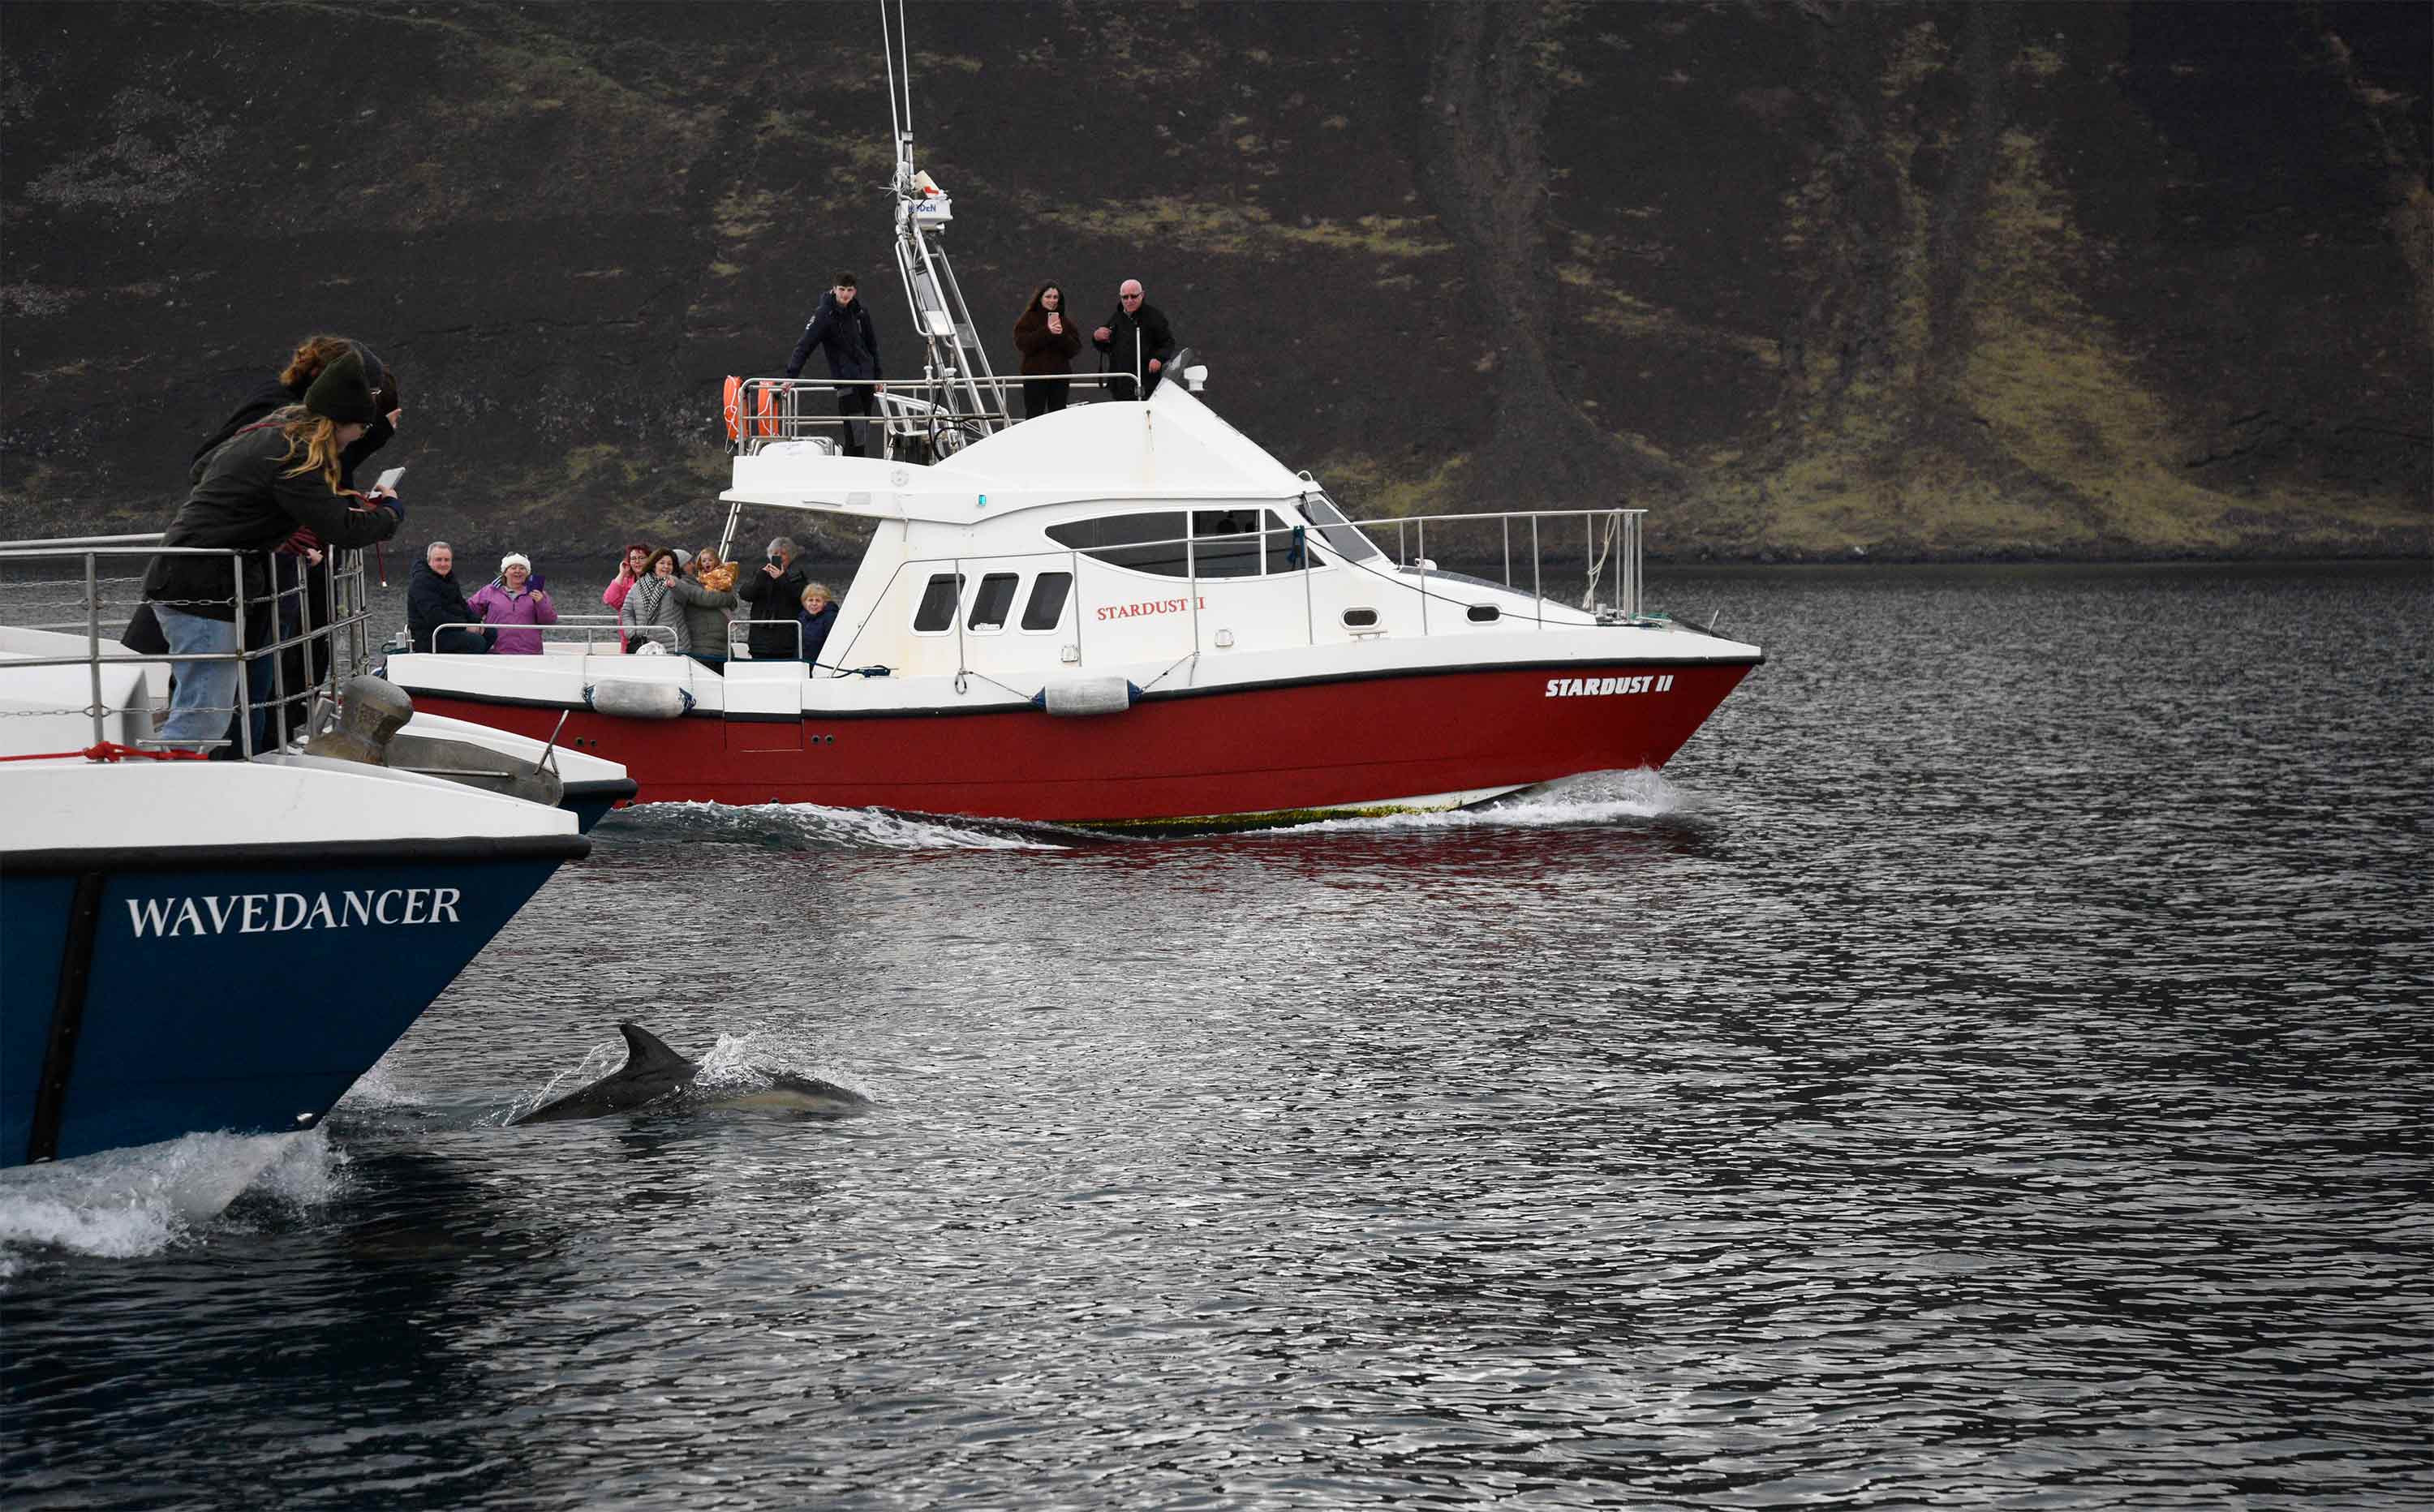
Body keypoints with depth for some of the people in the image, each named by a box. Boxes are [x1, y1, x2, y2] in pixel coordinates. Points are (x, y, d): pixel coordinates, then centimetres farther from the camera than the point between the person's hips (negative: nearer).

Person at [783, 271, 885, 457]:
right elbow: (804, 346, -16)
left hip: (866, 378, 6)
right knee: (854, 430, -13)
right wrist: (791, 375, -26)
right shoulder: (824, 314, -11)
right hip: (844, 379, -6)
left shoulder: (860, 312, 6)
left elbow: (872, 345, 17)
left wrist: (877, 377, 18)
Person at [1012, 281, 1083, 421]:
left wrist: (1062, 335, -14)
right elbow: (1022, 344, -13)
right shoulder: (1028, 319, 2)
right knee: (1034, 415, -6)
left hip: (1060, 375, 4)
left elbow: (1075, 348, 5)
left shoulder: (1066, 321, 13)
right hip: (1035, 374, -4)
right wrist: (1047, 332, -18)